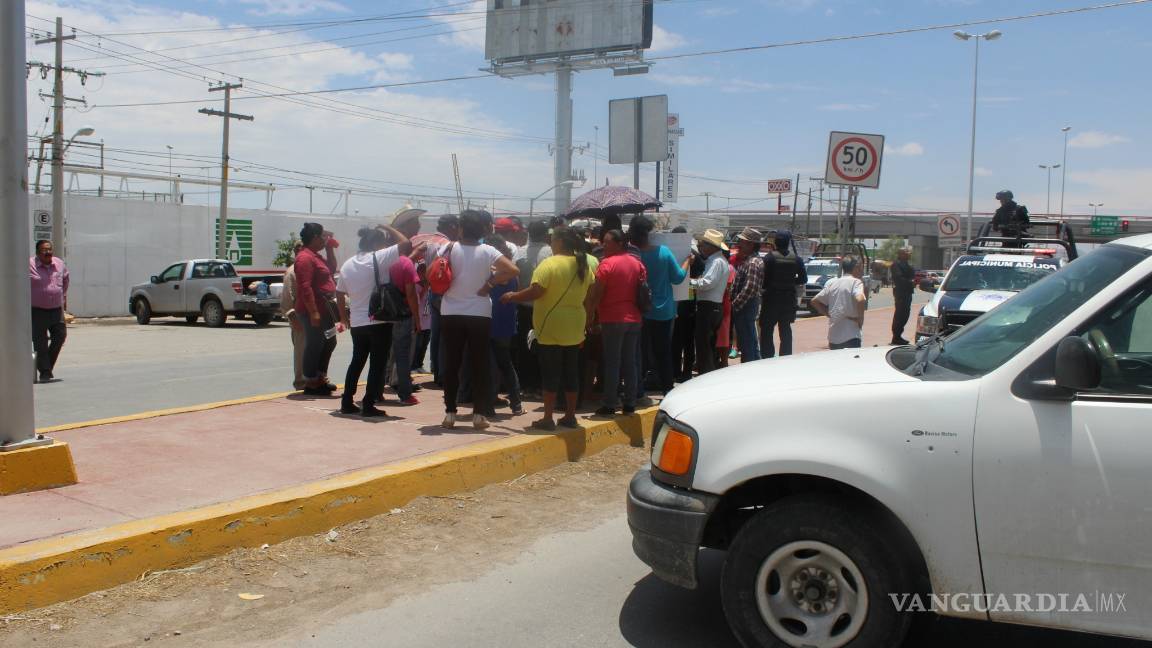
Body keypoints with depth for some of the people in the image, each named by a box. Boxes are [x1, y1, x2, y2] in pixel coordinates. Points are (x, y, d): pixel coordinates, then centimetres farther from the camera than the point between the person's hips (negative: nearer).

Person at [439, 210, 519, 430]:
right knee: (480, 366, 6)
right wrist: (491, 282, -6)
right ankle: (479, 414, 5)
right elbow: (513, 271, -15)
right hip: (480, 315, -1)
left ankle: (450, 413, 9)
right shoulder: (487, 251, -7)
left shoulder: (449, 248, -4)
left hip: (451, 315, 1)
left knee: (451, 365, 8)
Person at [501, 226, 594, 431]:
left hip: (551, 329, -6)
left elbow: (535, 292, -21)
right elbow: (590, 294, 15)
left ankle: (547, 419, 3)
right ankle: (570, 416, 17)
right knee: (571, 373, 11)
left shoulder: (549, 264, -15)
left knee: (551, 374, -1)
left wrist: (512, 296, -8)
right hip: (575, 329, 6)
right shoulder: (584, 265, 6)